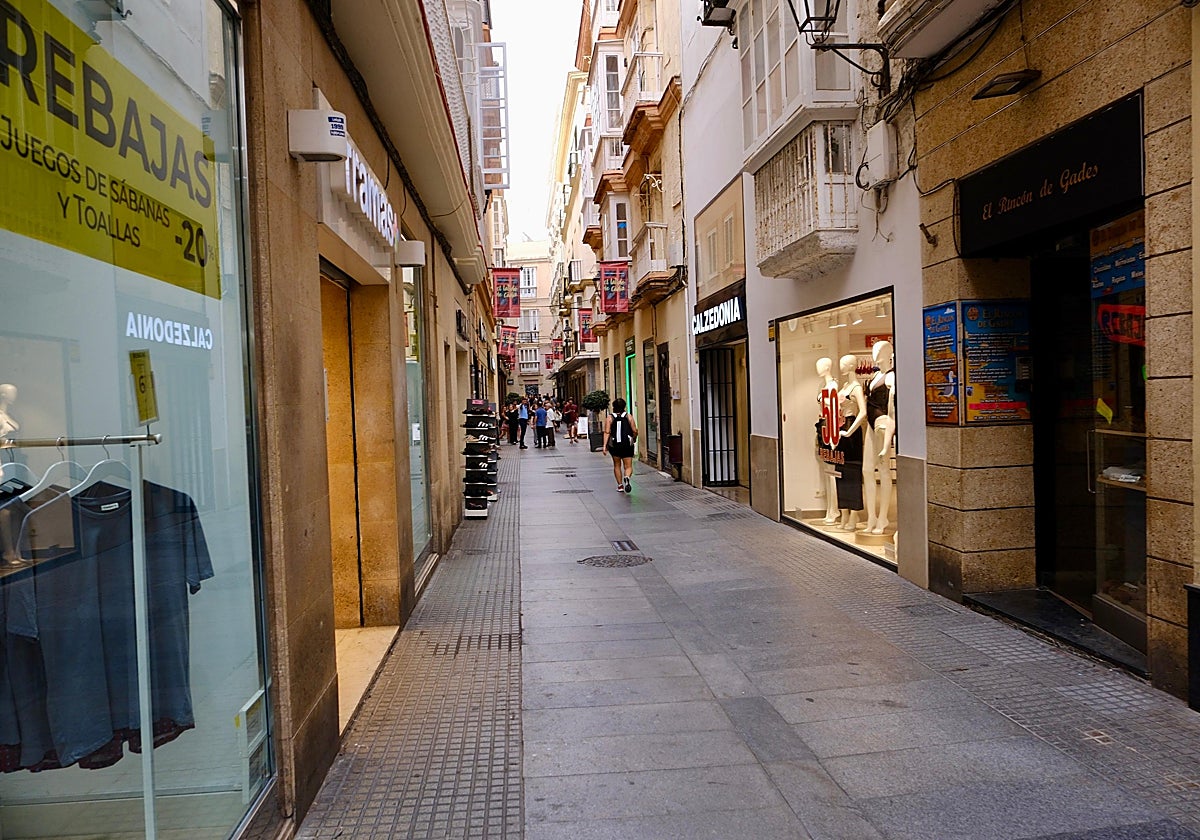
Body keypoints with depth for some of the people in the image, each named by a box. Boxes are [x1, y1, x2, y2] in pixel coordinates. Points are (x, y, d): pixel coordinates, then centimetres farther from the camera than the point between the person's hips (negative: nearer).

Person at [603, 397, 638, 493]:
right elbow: (635, 431, -4)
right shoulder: (628, 416, -1)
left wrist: (605, 445, -12)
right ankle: (627, 477, -29)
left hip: (614, 445, 1)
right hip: (627, 445, -1)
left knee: (617, 465, 19)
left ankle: (620, 485, 20)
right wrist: (634, 439, 16)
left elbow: (607, 432, -11)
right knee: (628, 466, 3)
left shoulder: (610, 417, -2)